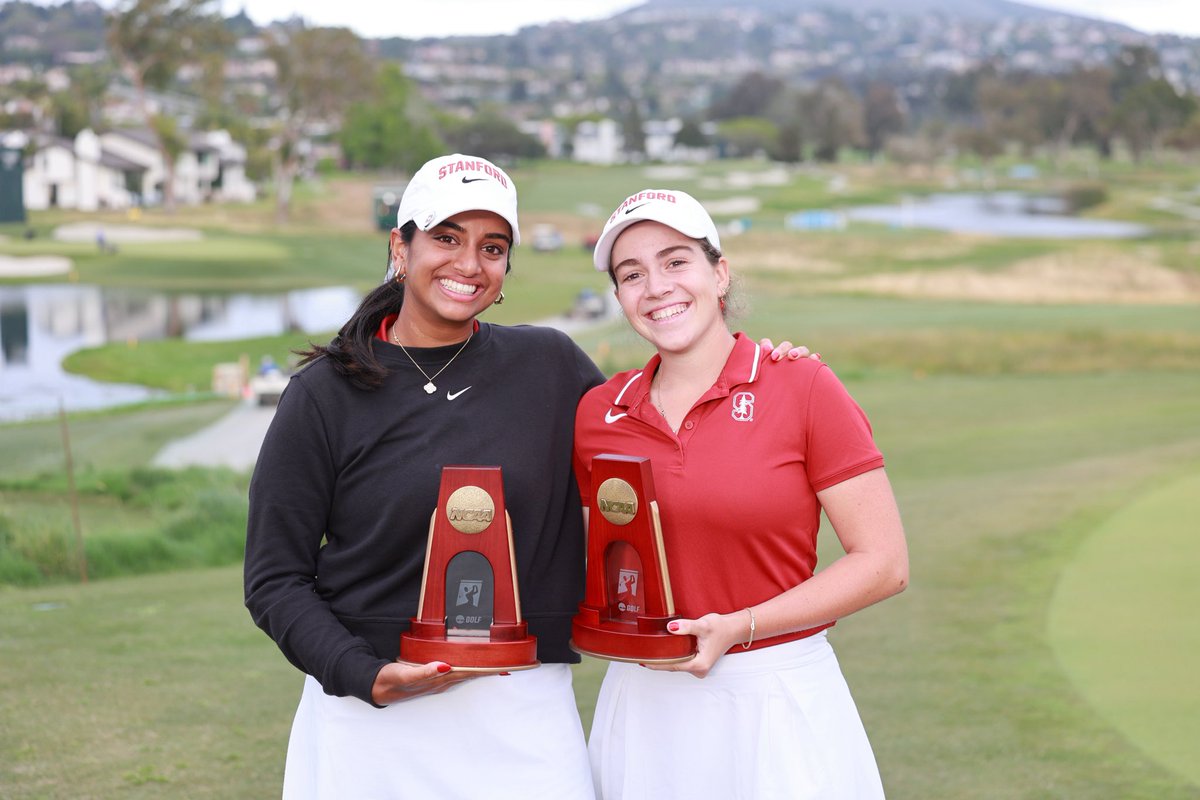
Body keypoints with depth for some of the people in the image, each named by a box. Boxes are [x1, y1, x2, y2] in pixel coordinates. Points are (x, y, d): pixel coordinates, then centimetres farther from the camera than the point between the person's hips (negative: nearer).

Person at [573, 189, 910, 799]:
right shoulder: (596, 413, 4)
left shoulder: (801, 388, -7)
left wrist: (739, 628, -15)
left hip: (779, 707, -3)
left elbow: (884, 564, -8)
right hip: (644, 705, 3)